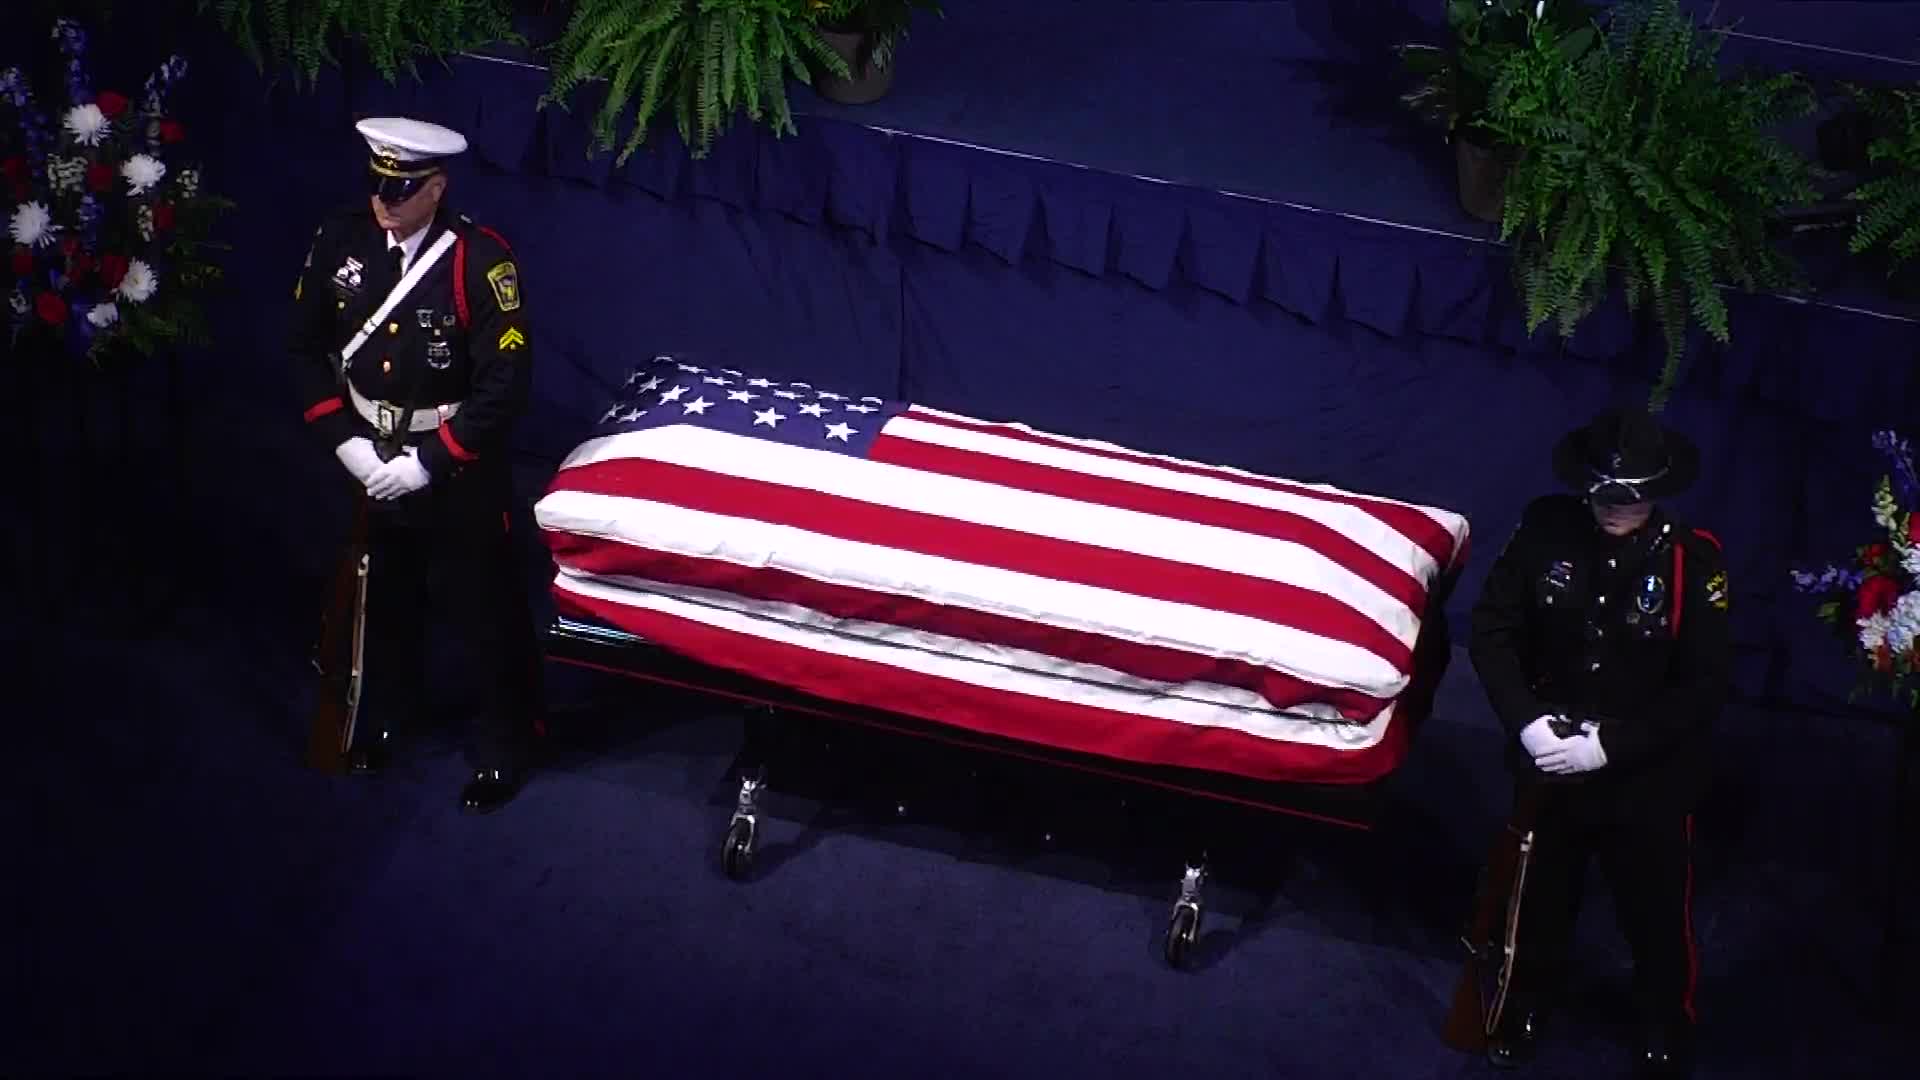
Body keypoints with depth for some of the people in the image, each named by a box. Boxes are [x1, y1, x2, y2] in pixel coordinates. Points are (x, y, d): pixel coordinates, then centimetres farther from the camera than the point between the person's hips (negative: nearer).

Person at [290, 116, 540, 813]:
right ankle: (388, 705, 48)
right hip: (368, 459, 5)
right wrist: (343, 440, -7)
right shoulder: (339, 244, -8)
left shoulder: (480, 259, -22)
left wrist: (428, 462, -19)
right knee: (385, 592, 23)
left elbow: (506, 383, -20)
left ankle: (503, 742, 26)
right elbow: (309, 350, 3)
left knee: (483, 609, 7)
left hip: (459, 468, -4)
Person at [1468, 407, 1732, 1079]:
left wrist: (1610, 744, -24)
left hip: (1649, 780, -2)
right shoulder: (1546, 530, -16)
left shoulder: (1693, 559, -21)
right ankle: (1527, 1006, 51)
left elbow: (1704, 687, -18)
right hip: (1549, 765, 2)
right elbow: (1492, 631, -8)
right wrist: (1525, 721, -21)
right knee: (1541, 899, 25)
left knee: (1658, 921, 13)